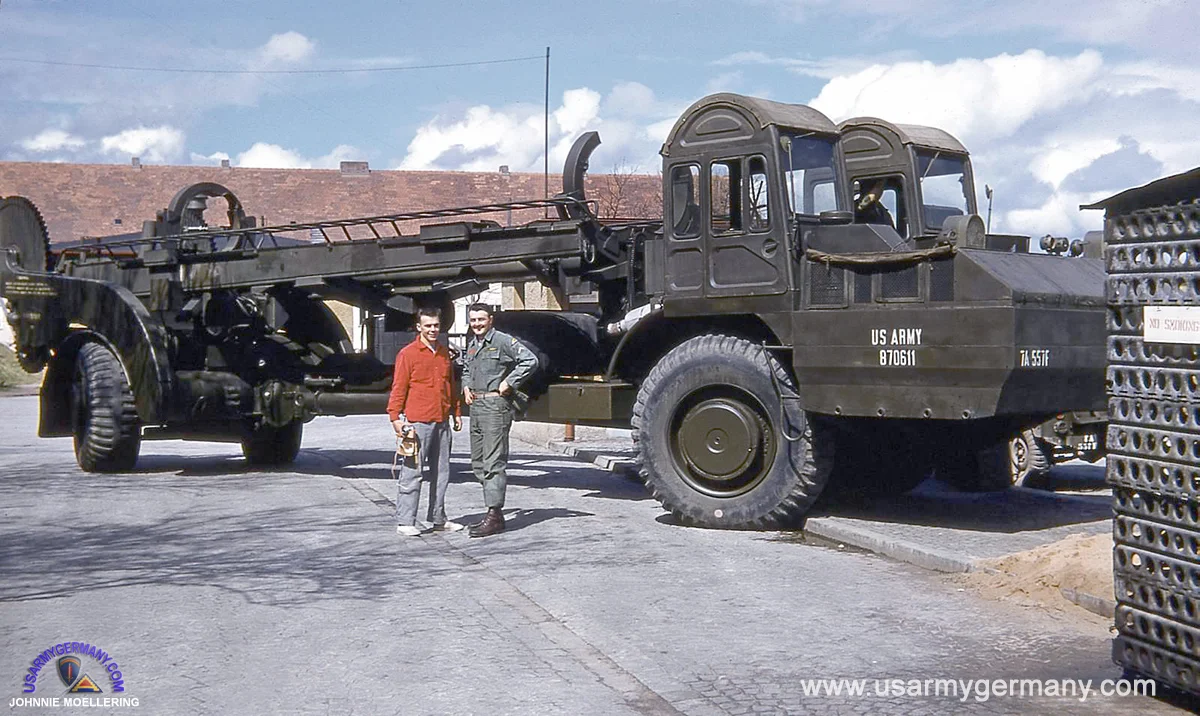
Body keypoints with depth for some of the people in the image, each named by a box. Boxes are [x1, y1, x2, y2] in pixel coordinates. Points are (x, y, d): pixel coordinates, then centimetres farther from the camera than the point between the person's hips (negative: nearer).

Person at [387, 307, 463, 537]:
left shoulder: (445, 353, 14)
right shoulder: (408, 354, -5)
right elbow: (398, 388, -7)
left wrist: (456, 412, 21)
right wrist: (395, 417, -13)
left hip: (442, 422, 6)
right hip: (417, 422, -6)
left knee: (441, 473, 11)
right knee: (411, 473, -5)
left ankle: (438, 518, 20)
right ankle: (405, 521, 1)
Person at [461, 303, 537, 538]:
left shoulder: (503, 341, -8)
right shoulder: (471, 344, 17)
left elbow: (530, 360, -16)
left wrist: (509, 382, -15)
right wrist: (466, 386, 15)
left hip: (495, 405, -9)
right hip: (476, 405, 9)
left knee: (493, 462, -10)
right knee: (478, 463, 11)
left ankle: (494, 516, -9)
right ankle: (494, 510, 18)